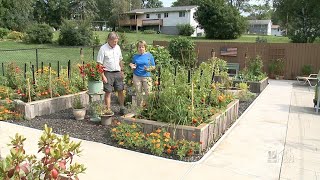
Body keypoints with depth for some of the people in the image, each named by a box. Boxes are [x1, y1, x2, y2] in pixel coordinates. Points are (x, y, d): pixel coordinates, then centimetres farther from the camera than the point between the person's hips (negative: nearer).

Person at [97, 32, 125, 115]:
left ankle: (122, 108, 21)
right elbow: (99, 64, -12)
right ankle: (108, 110, 9)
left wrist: (122, 71, 14)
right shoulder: (103, 49, -10)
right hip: (108, 73, -5)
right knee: (108, 92, 0)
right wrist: (103, 76, -16)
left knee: (120, 91, 8)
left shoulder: (117, 47, 9)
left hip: (117, 73, 5)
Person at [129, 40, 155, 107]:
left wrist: (149, 69, -17)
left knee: (148, 93, -4)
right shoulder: (135, 56, 7)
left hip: (147, 77, -2)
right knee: (138, 93, 8)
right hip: (137, 77, 2)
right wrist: (132, 66, -7)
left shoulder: (149, 55, 0)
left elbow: (153, 66, 3)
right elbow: (132, 65, 17)